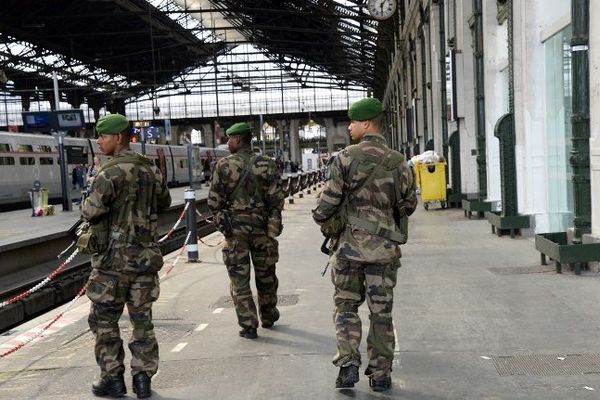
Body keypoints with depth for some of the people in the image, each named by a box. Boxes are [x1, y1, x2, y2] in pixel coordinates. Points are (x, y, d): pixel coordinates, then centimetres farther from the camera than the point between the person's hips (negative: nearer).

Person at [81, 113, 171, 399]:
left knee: (104, 320, 8)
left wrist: (86, 207, 3)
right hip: (146, 255, 6)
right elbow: (164, 202, 20)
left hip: (114, 258, -5)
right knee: (142, 319, 11)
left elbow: (91, 212, -18)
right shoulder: (150, 169, 6)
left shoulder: (110, 172, -14)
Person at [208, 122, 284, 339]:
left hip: (234, 228, -2)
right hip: (262, 226, 2)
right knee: (265, 275, 17)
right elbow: (277, 199, -6)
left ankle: (248, 326, 4)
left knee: (239, 279, 5)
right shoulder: (267, 165, -3)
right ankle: (268, 317, 32)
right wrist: (273, 219, 8)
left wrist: (221, 218, 10)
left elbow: (213, 201, -6)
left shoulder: (223, 165, -5)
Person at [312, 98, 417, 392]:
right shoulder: (398, 161, 1)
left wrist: (322, 219, 12)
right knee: (381, 312, 10)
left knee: (346, 307, 12)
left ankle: (348, 365, 3)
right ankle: (380, 374, 14)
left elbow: (327, 202, -9)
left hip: (349, 244, -2)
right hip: (384, 247, 2)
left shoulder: (346, 158, -9)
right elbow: (408, 204, 8)